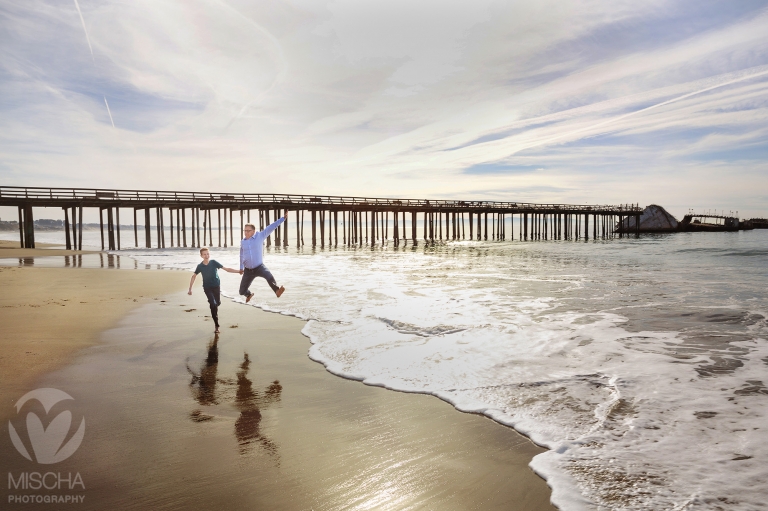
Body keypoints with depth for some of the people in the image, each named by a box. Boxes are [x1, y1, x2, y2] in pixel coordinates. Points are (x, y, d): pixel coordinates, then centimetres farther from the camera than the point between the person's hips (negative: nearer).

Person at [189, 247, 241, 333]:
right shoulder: (200, 266, -9)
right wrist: (190, 289, 5)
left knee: (218, 303, 9)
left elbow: (226, 269, -12)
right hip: (207, 288, -1)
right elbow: (194, 276, 5)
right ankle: (216, 326, -10)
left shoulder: (214, 262, -12)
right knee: (213, 304, -16)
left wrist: (239, 271, -20)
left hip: (216, 286, 1)